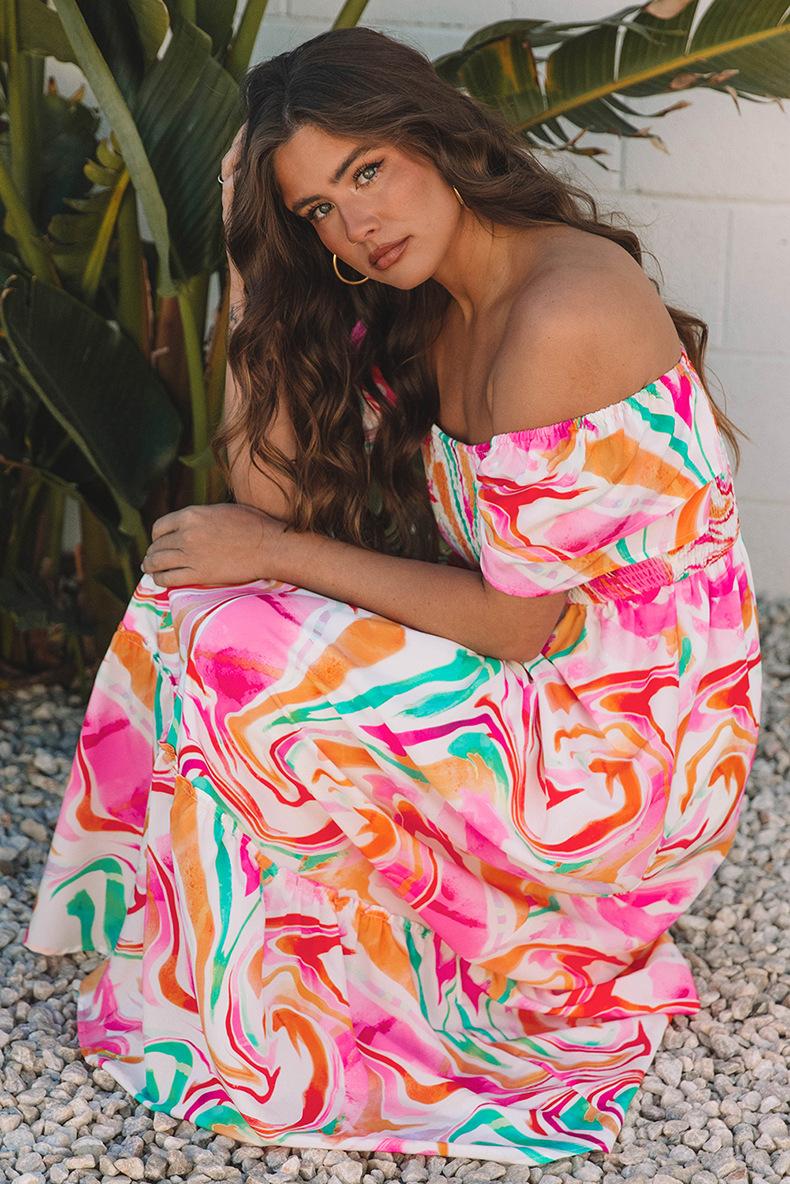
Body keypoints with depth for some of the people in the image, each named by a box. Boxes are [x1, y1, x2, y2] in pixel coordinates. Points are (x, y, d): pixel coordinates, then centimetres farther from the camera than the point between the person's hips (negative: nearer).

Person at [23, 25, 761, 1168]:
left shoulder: (560, 315, -24)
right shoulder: (421, 309, 5)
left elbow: (520, 622, -21)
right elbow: (276, 491, 1)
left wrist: (279, 555, -13)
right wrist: (255, 260, -4)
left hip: (622, 752, -9)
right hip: (540, 692, 9)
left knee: (230, 659, -16)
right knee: (191, 597, 3)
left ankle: (245, 1039, 6)